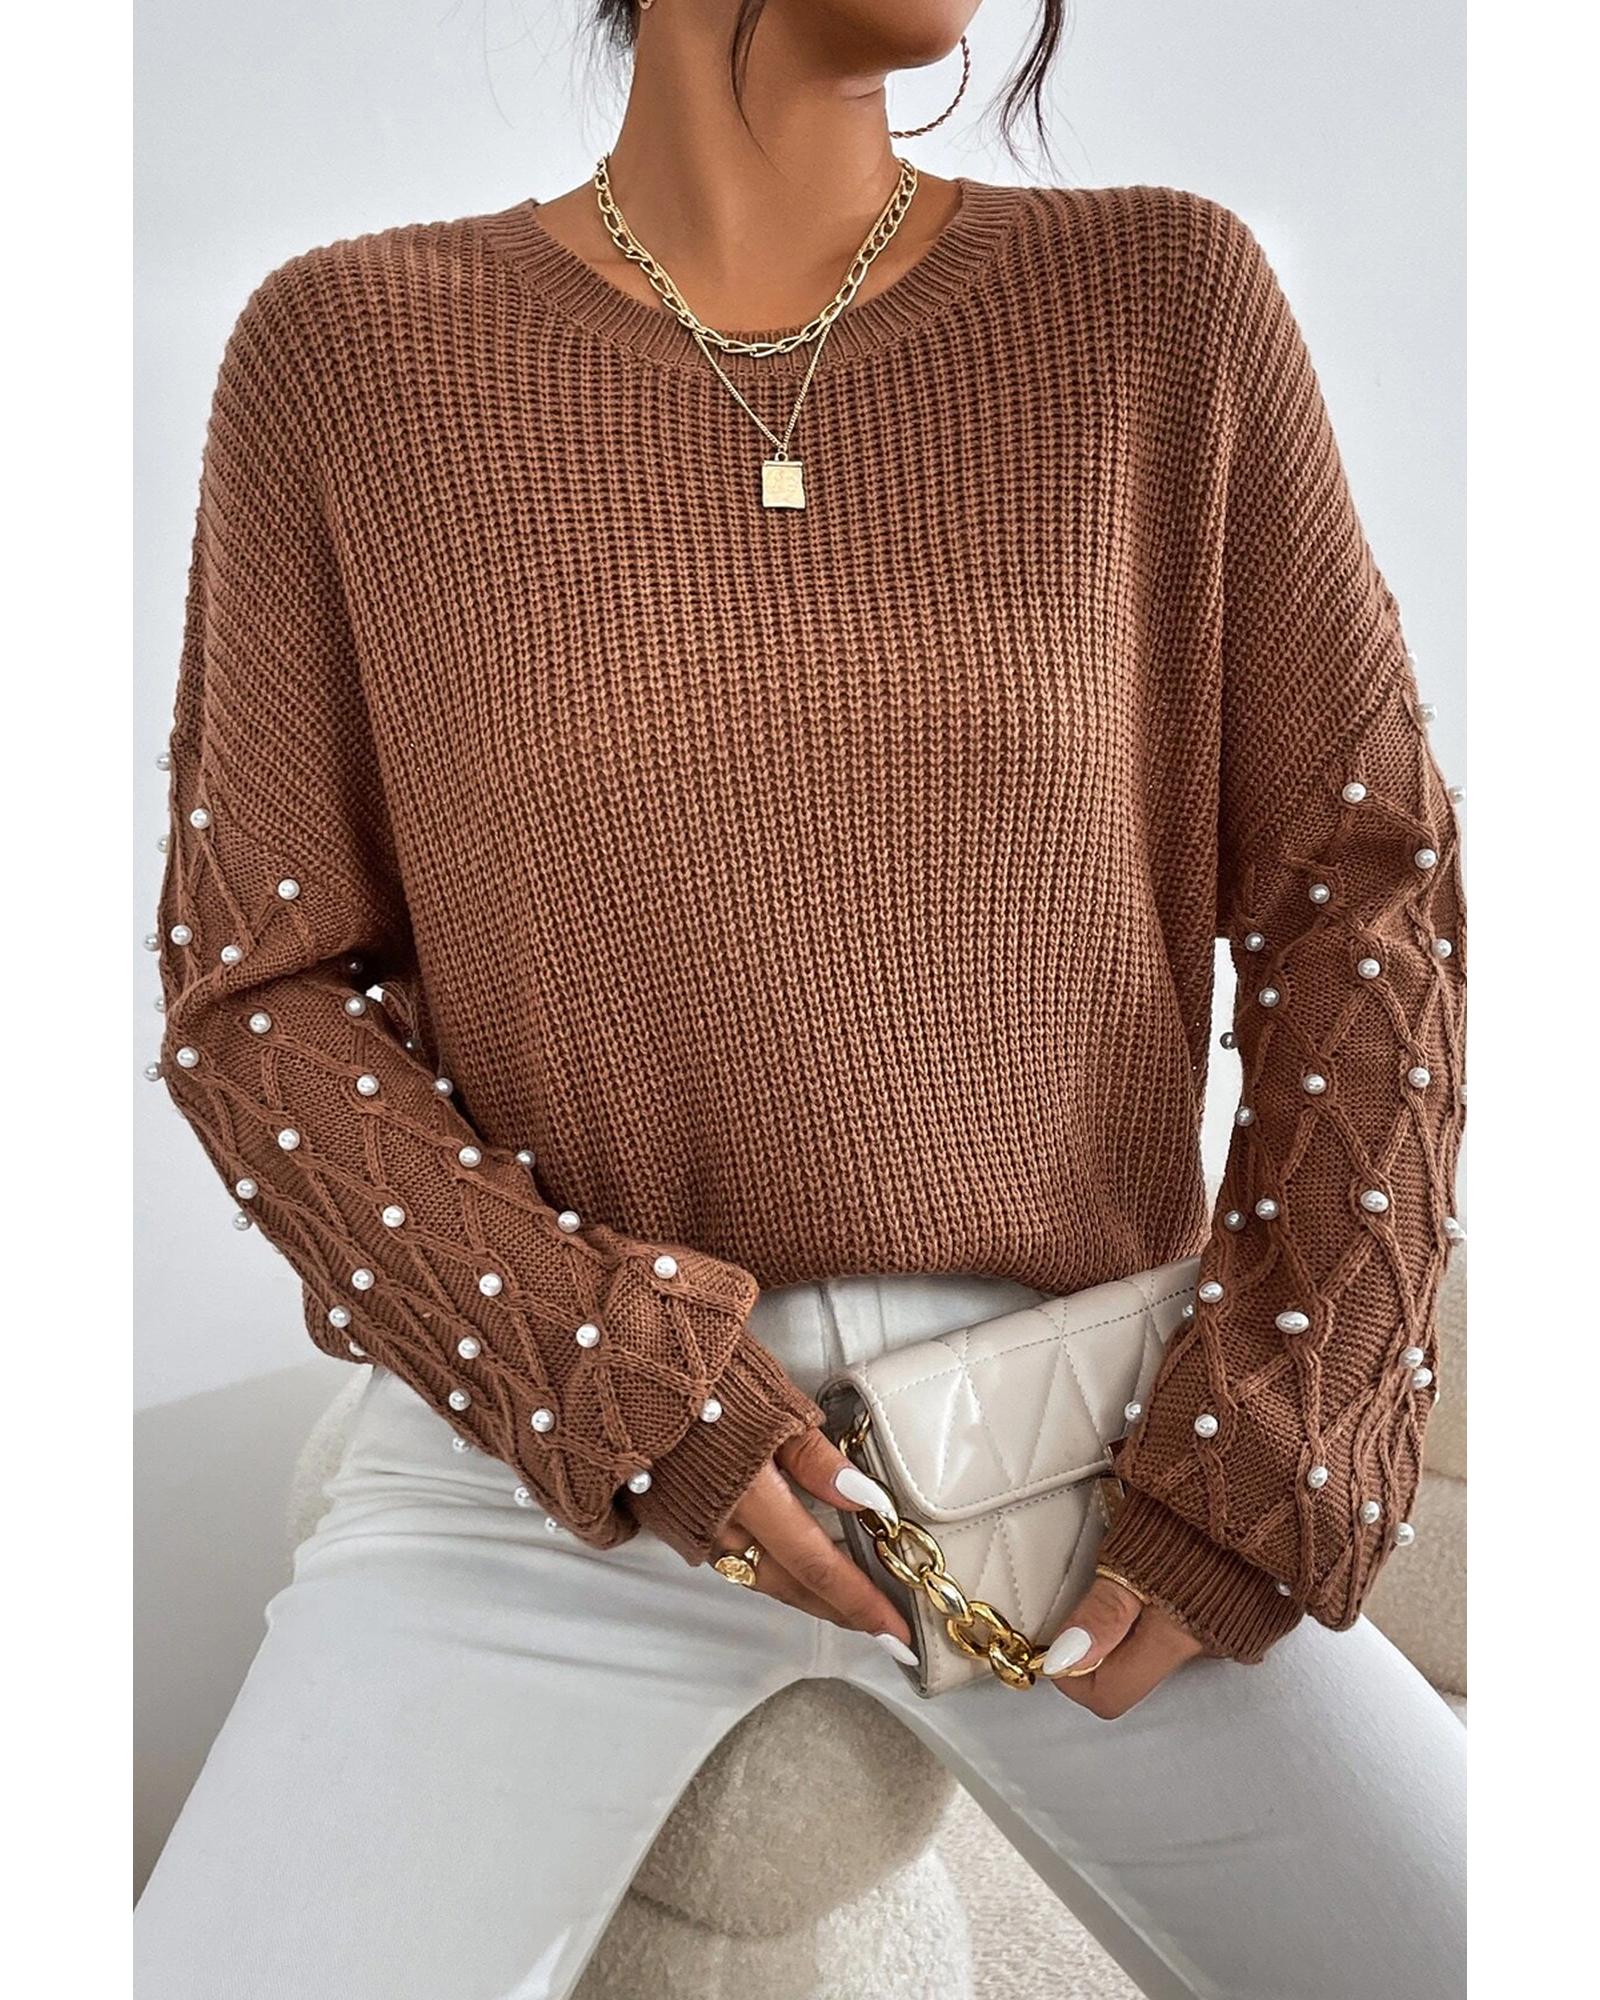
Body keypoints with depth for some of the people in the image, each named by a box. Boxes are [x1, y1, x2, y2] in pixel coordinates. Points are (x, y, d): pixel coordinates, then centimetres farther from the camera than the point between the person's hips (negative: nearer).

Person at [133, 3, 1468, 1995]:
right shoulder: (345, 353, -2)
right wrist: (606, 1385, -15)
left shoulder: (1165, 300, -1)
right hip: (559, 1462, 0)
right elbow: (261, 995, -2)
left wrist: (1267, 1471, -10)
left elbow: (1365, 899, -1)